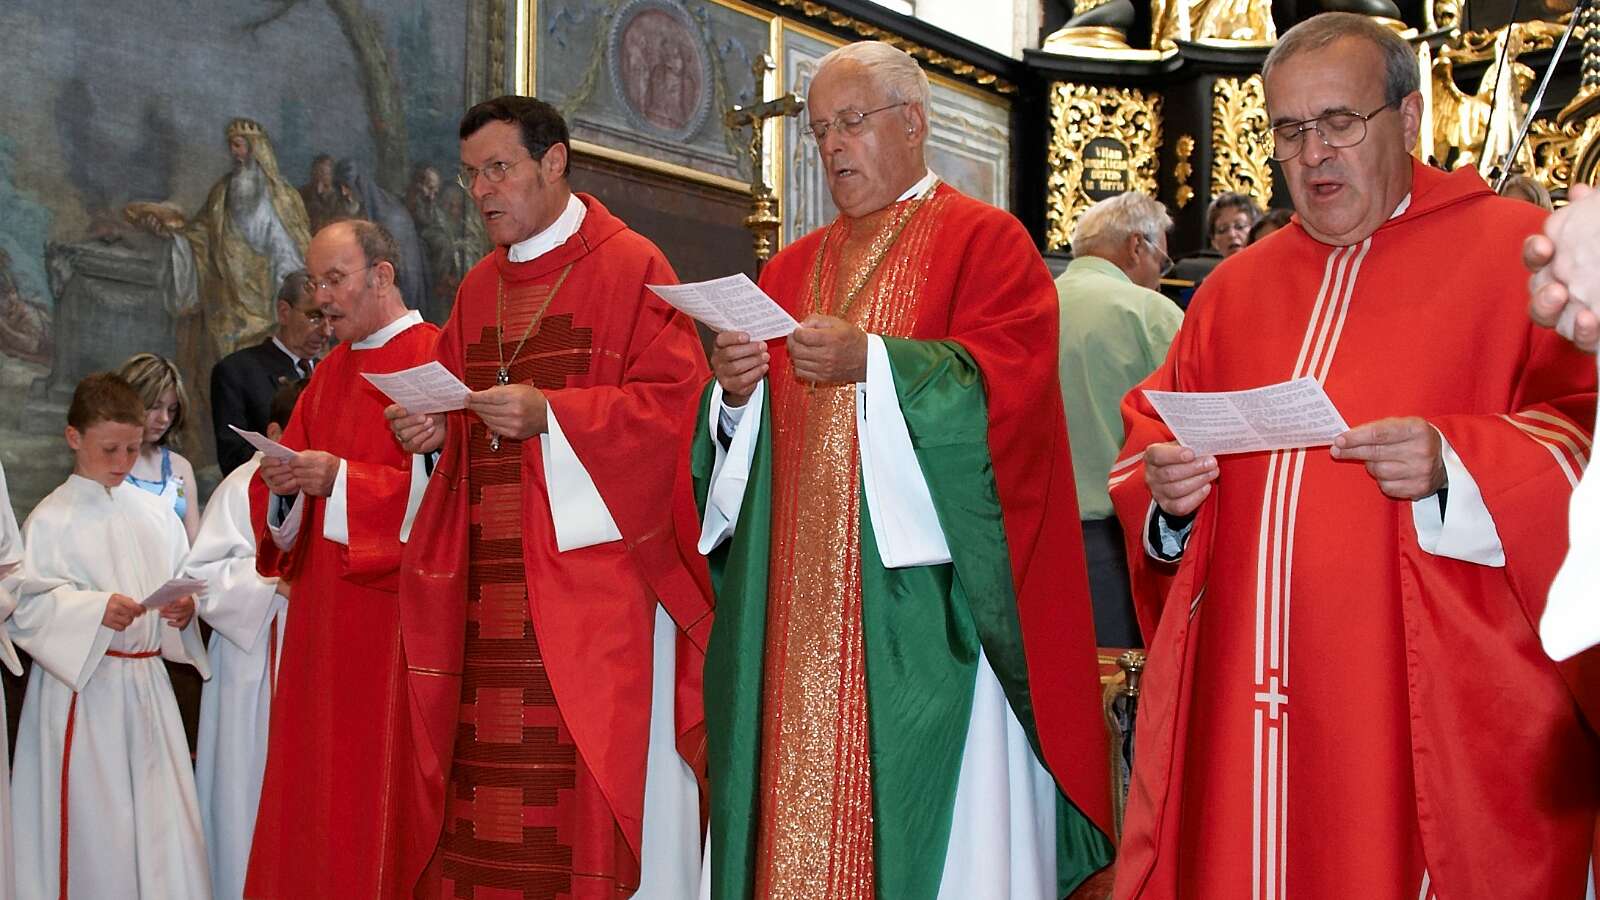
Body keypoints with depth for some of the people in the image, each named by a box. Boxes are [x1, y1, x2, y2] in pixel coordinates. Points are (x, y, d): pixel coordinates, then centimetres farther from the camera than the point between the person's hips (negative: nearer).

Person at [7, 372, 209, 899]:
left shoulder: (155, 513, 9)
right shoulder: (52, 518, -4)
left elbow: (182, 581, 13)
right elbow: (28, 604, -11)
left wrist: (185, 609, -9)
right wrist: (95, 609, -24)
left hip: (148, 682, 4)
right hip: (83, 687, -4)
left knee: (163, 817, 2)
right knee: (91, 822, -1)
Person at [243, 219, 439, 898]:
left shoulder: (435, 359, -6)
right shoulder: (329, 374, 17)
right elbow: (284, 512, 17)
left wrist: (343, 479, -20)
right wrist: (283, 486, -5)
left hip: (394, 607, -7)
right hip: (322, 609, 7)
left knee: (383, 785, -5)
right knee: (316, 785, 8)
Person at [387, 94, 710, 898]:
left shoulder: (630, 266, -1)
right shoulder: (479, 288, 19)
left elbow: (673, 402, -10)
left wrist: (548, 415, -18)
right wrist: (438, 429, 1)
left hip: (593, 568, -6)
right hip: (489, 584, 6)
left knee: (590, 782, -7)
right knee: (487, 786, 2)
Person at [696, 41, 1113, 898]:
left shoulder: (984, 240, 2)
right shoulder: (792, 267, 19)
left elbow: (1006, 377, -13)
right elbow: (742, 432, 17)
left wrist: (870, 361, -22)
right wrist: (734, 391, -5)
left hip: (925, 613, -5)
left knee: (937, 830, -5)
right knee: (802, 804, 4)